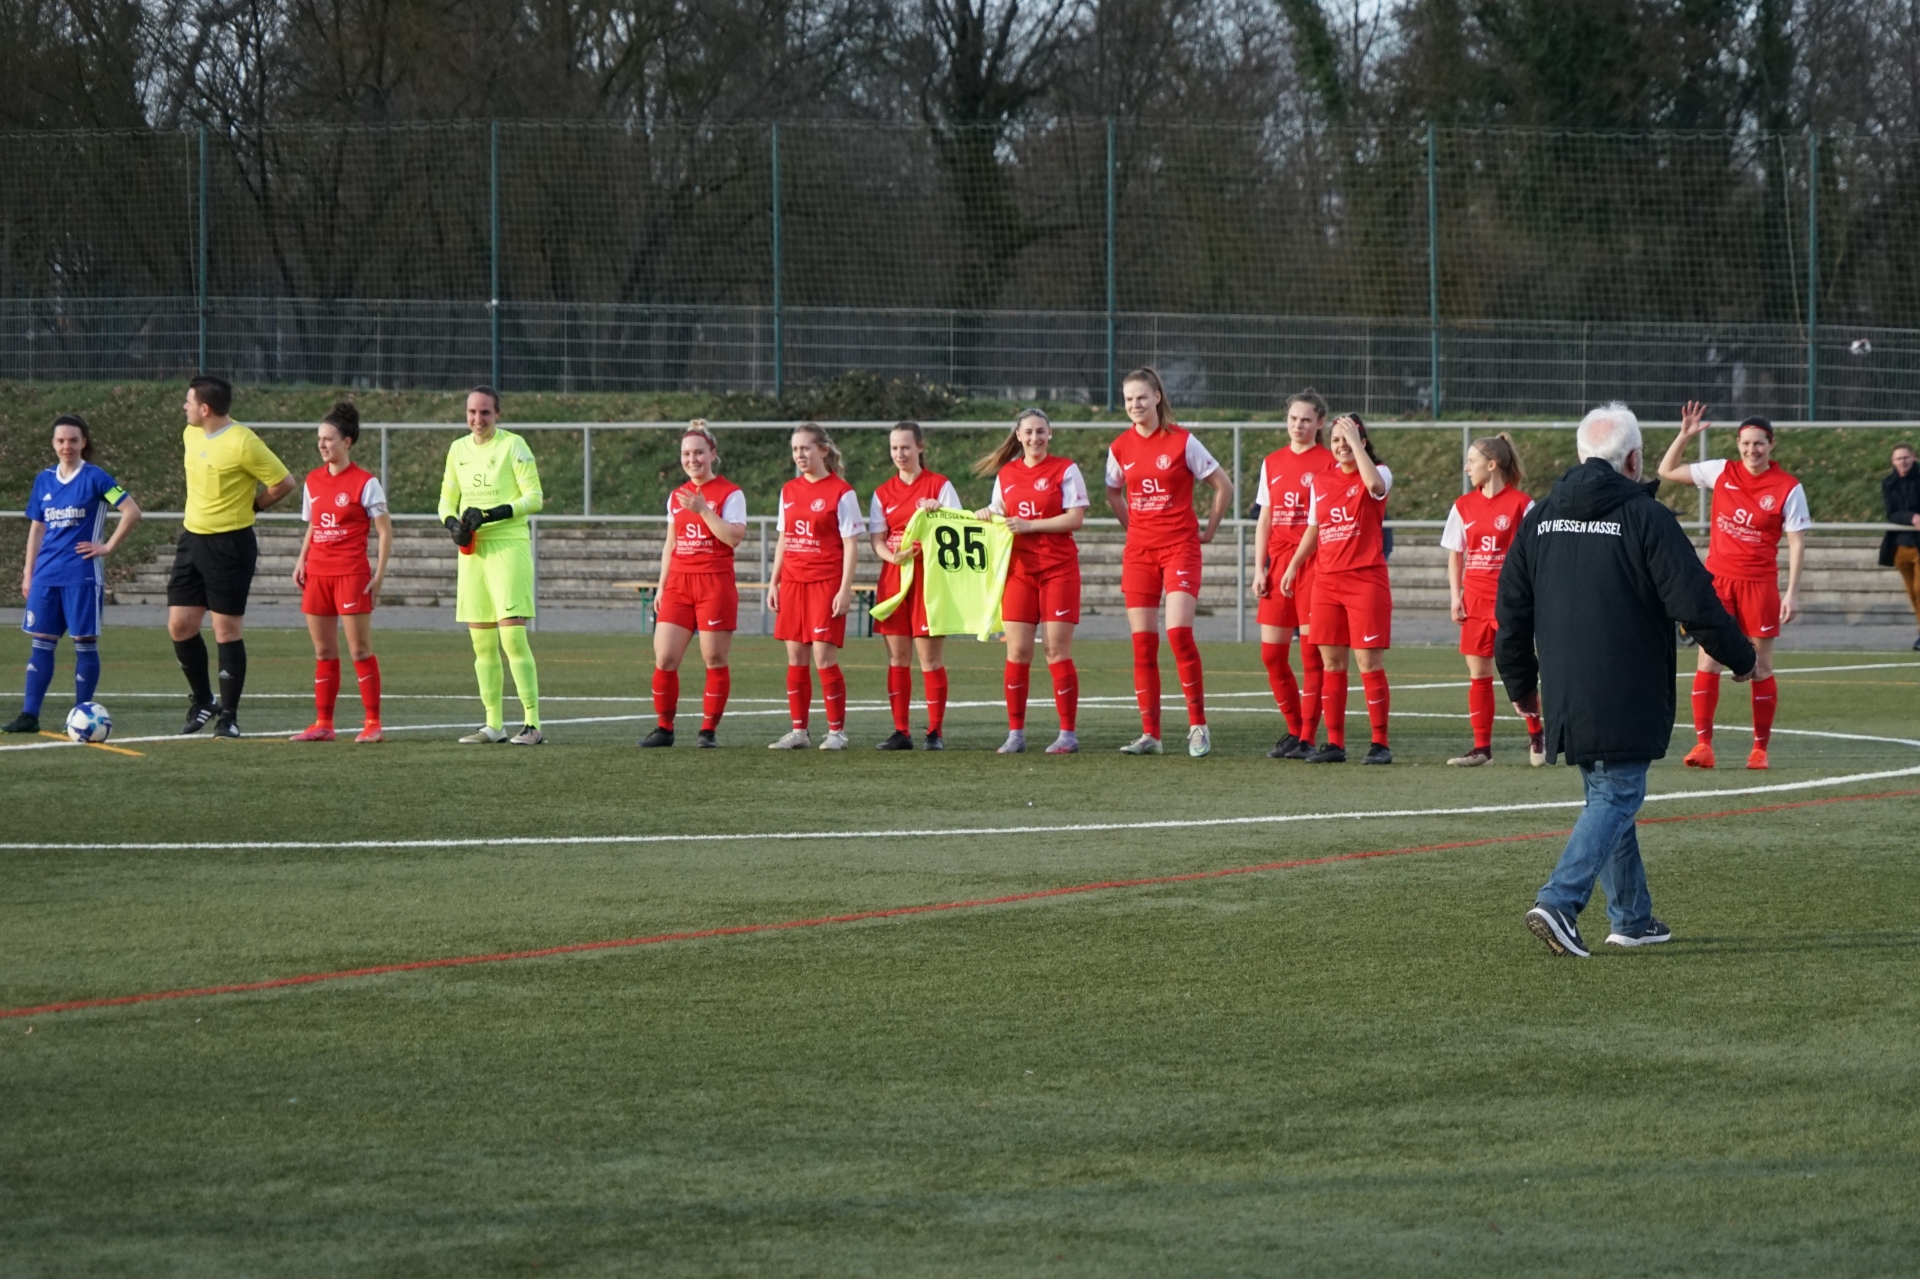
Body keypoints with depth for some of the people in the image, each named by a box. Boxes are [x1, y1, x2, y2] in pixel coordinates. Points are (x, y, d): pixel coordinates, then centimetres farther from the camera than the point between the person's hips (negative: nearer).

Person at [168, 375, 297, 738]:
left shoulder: (243, 444, -17)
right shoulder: (190, 435, 7)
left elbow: (284, 483, -11)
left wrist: (249, 506, 0)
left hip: (230, 543, -7)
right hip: (192, 540, 7)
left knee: (226, 629, -3)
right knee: (179, 625, 4)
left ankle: (228, 715, 6)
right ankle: (203, 701, 22)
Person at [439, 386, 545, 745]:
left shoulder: (514, 446, -4)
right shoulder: (458, 449, 13)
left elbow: (535, 497, -8)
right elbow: (447, 498, 20)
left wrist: (494, 514, -19)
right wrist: (452, 523, -2)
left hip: (509, 544, -6)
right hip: (471, 549, 6)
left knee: (512, 636, -13)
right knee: (481, 644, 7)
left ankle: (533, 724, -12)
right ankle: (494, 725, 13)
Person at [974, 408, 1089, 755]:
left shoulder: (1065, 470, -2)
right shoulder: (1006, 474, 12)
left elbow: (1076, 517, -10)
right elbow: (1000, 516, 22)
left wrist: (1029, 525, -14)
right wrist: (988, 516, -1)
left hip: (1058, 569, -4)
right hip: (1019, 569, 4)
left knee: (1057, 650, -5)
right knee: (1017, 651, -1)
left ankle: (1068, 733, 0)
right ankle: (1015, 733, 4)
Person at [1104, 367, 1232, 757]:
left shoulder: (1182, 442, -6)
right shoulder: (1121, 447, 6)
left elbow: (1224, 487, 0)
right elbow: (1113, 494, 24)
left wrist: (1208, 531, 2)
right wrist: (1133, 527, 14)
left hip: (1180, 546, -4)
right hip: (1138, 551, 4)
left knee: (1179, 633, -17)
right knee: (1142, 642, 1)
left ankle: (1198, 726, -7)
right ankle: (1150, 734, 6)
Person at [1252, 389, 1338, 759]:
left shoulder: (1329, 462, -4)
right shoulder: (1272, 463, 13)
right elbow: (1264, 522, 15)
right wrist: (1259, 570, 8)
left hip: (1315, 563, -6)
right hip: (1279, 563, 6)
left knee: (1312, 653, -5)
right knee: (1271, 653, 5)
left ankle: (1307, 738, -1)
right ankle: (1294, 730, 20)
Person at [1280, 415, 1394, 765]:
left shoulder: (1378, 473, -2)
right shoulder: (1322, 481, 13)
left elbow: (1374, 484, -28)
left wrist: (1356, 442, -21)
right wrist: (1293, 566, 16)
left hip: (1366, 580, -5)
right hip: (1326, 581, 5)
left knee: (1368, 662, -7)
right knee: (1331, 663, 5)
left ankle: (1380, 743, -1)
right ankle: (1334, 743, 10)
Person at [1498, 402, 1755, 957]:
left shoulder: (1541, 517, 8)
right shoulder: (1645, 517, -11)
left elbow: (1511, 606, 12)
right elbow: (1694, 600, -12)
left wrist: (1520, 680, 24)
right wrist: (1740, 658, 3)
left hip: (1565, 697, 6)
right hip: (1625, 702, -6)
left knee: (1607, 796, 17)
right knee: (1616, 797, -4)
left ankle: (1632, 917, 21)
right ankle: (1559, 902, -20)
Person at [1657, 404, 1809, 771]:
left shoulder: (1788, 488, -5)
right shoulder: (1721, 472, 3)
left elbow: (1797, 542, -4)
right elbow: (1667, 471, 11)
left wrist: (1792, 593, -10)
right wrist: (1684, 435, -3)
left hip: (1759, 582, -2)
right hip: (1717, 578, 2)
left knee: (1760, 668, 3)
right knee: (1707, 662, -5)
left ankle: (1760, 748, 11)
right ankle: (1703, 744, -3)